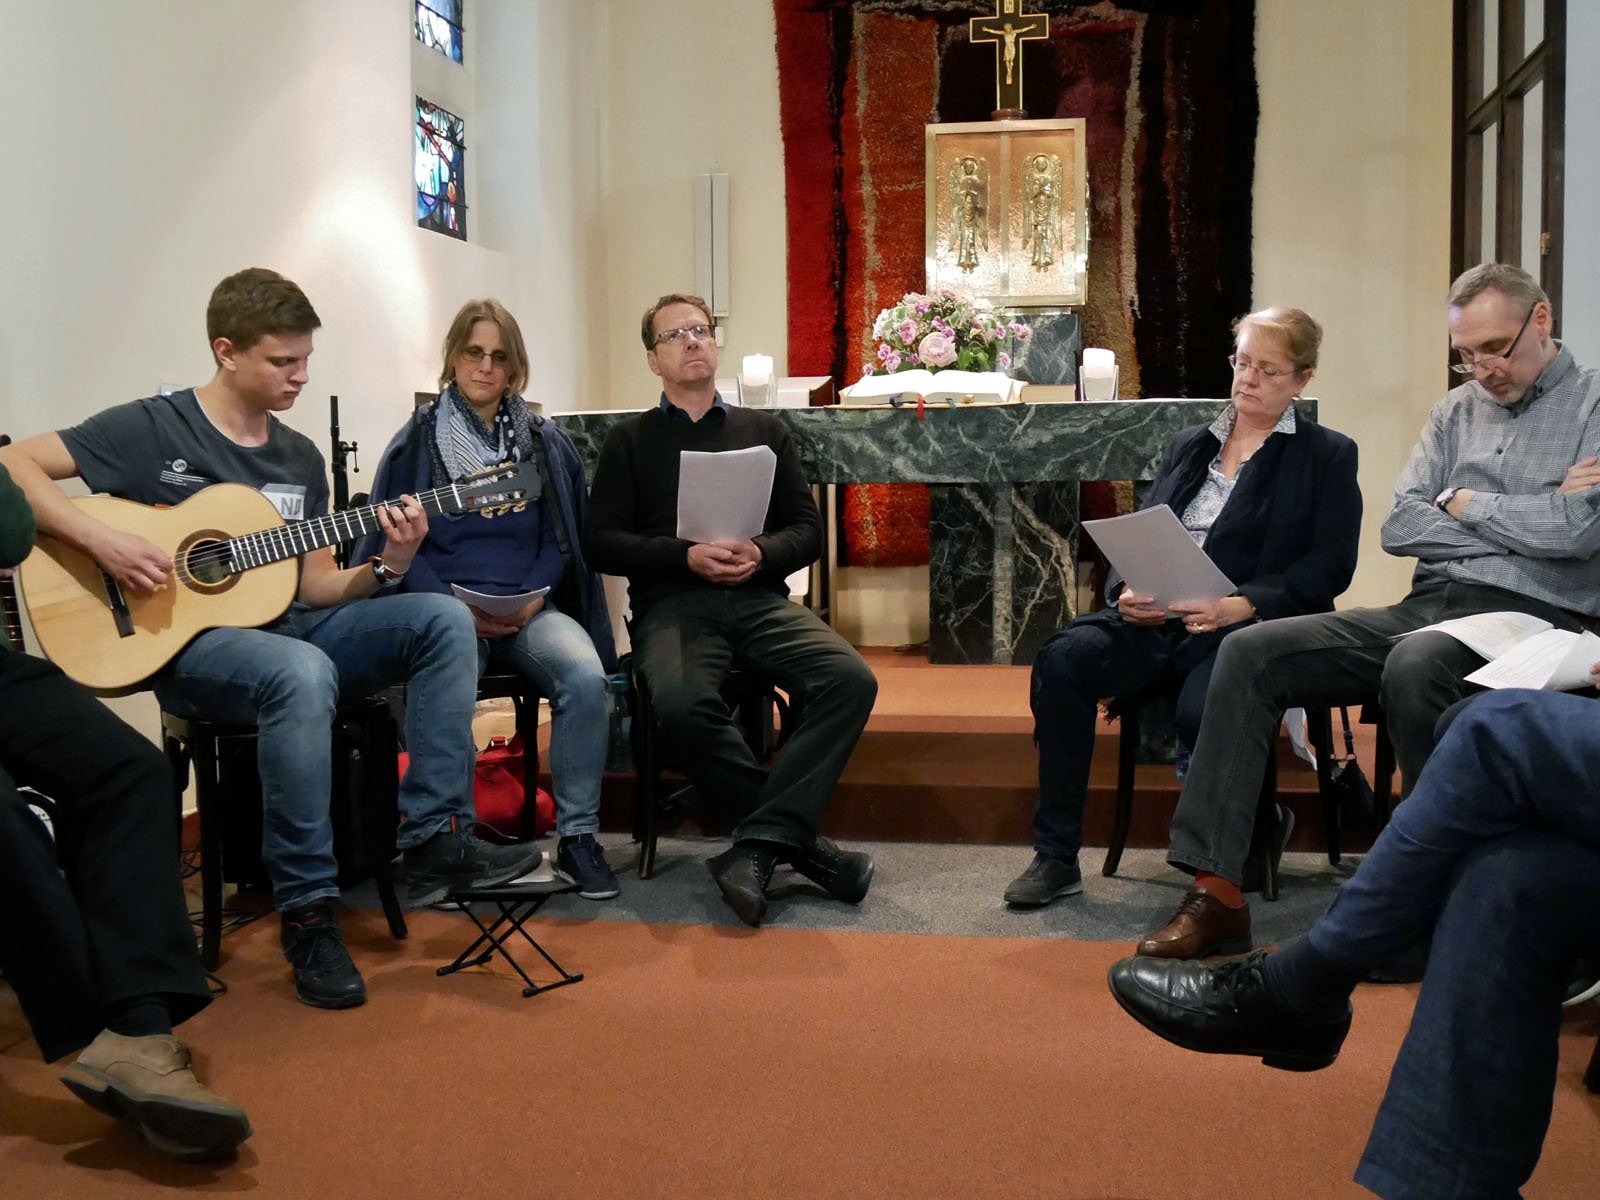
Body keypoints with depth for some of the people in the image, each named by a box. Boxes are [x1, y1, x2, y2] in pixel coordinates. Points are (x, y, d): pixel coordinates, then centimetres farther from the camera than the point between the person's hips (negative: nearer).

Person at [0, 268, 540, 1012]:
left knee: (444, 620, -13)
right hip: (186, 644, -6)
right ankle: (307, 911, -26)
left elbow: (315, 591, 10)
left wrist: (388, 566, -9)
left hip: (285, 630, 6)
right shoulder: (149, 428, -4)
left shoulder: (300, 458, 12)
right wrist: (99, 541, -20)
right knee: (303, 672, -39)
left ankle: (436, 839, -17)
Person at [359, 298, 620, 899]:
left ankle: (578, 835, -16)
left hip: (531, 610, 2)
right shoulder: (418, 440, 5)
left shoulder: (544, 441, 12)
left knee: (586, 677, -29)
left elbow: (563, 537, 12)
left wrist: (535, 597, -7)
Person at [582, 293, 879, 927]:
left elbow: (807, 530, 15)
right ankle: (794, 835, -19)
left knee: (851, 679, -27)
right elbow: (600, 541, 5)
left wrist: (762, 553, -8)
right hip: (672, 602, -2)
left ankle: (759, 844, -27)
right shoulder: (630, 440, 16)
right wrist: (686, 556, -10)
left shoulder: (763, 430, 22)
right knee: (683, 704, -36)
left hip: (759, 598, 2)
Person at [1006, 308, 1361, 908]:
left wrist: (1241, 604, -17)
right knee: (1062, 660, -26)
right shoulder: (1189, 445, 24)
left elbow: (1329, 566, -1)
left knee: (1202, 712, -37)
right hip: (1156, 621, 4)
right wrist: (1128, 589, -4)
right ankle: (1056, 855, -19)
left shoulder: (1328, 455, 11)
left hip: (1252, 628, -4)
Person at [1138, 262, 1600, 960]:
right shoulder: (1457, 410, 19)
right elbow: (1398, 528, 8)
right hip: (1425, 609, 6)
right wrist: (1520, 523, -3)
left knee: (1415, 665, -39)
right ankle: (1215, 888, -18)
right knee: (1249, 652, -13)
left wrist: (1464, 504, 0)